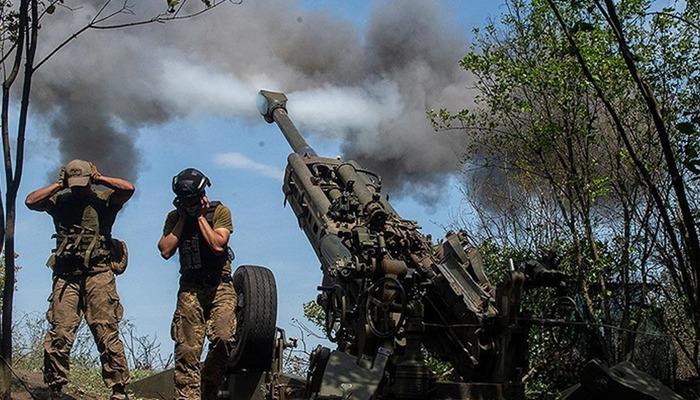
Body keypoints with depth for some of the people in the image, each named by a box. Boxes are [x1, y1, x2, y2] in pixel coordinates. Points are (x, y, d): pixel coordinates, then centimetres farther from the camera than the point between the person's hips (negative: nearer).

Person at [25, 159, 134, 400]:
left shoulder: (103, 199, 7)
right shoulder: (59, 201, 15)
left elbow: (128, 189, -9)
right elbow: (30, 202, 2)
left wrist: (99, 179, 0)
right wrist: (58, 185, 4)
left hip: (98, 274, -2)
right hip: (66, 275, 3)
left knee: (106, 333, -6)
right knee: (59, 335, -2)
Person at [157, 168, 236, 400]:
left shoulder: (220, 211, 0)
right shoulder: (174, 217, 10)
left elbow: (218, 245, -15)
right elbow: (166, 251, -3)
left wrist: (200, 216, -8)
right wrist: (183, 219, -2)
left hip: (219, 286, -2)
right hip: (190, 288, 3)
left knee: (223, 337, -21)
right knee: (186, 350, -5)